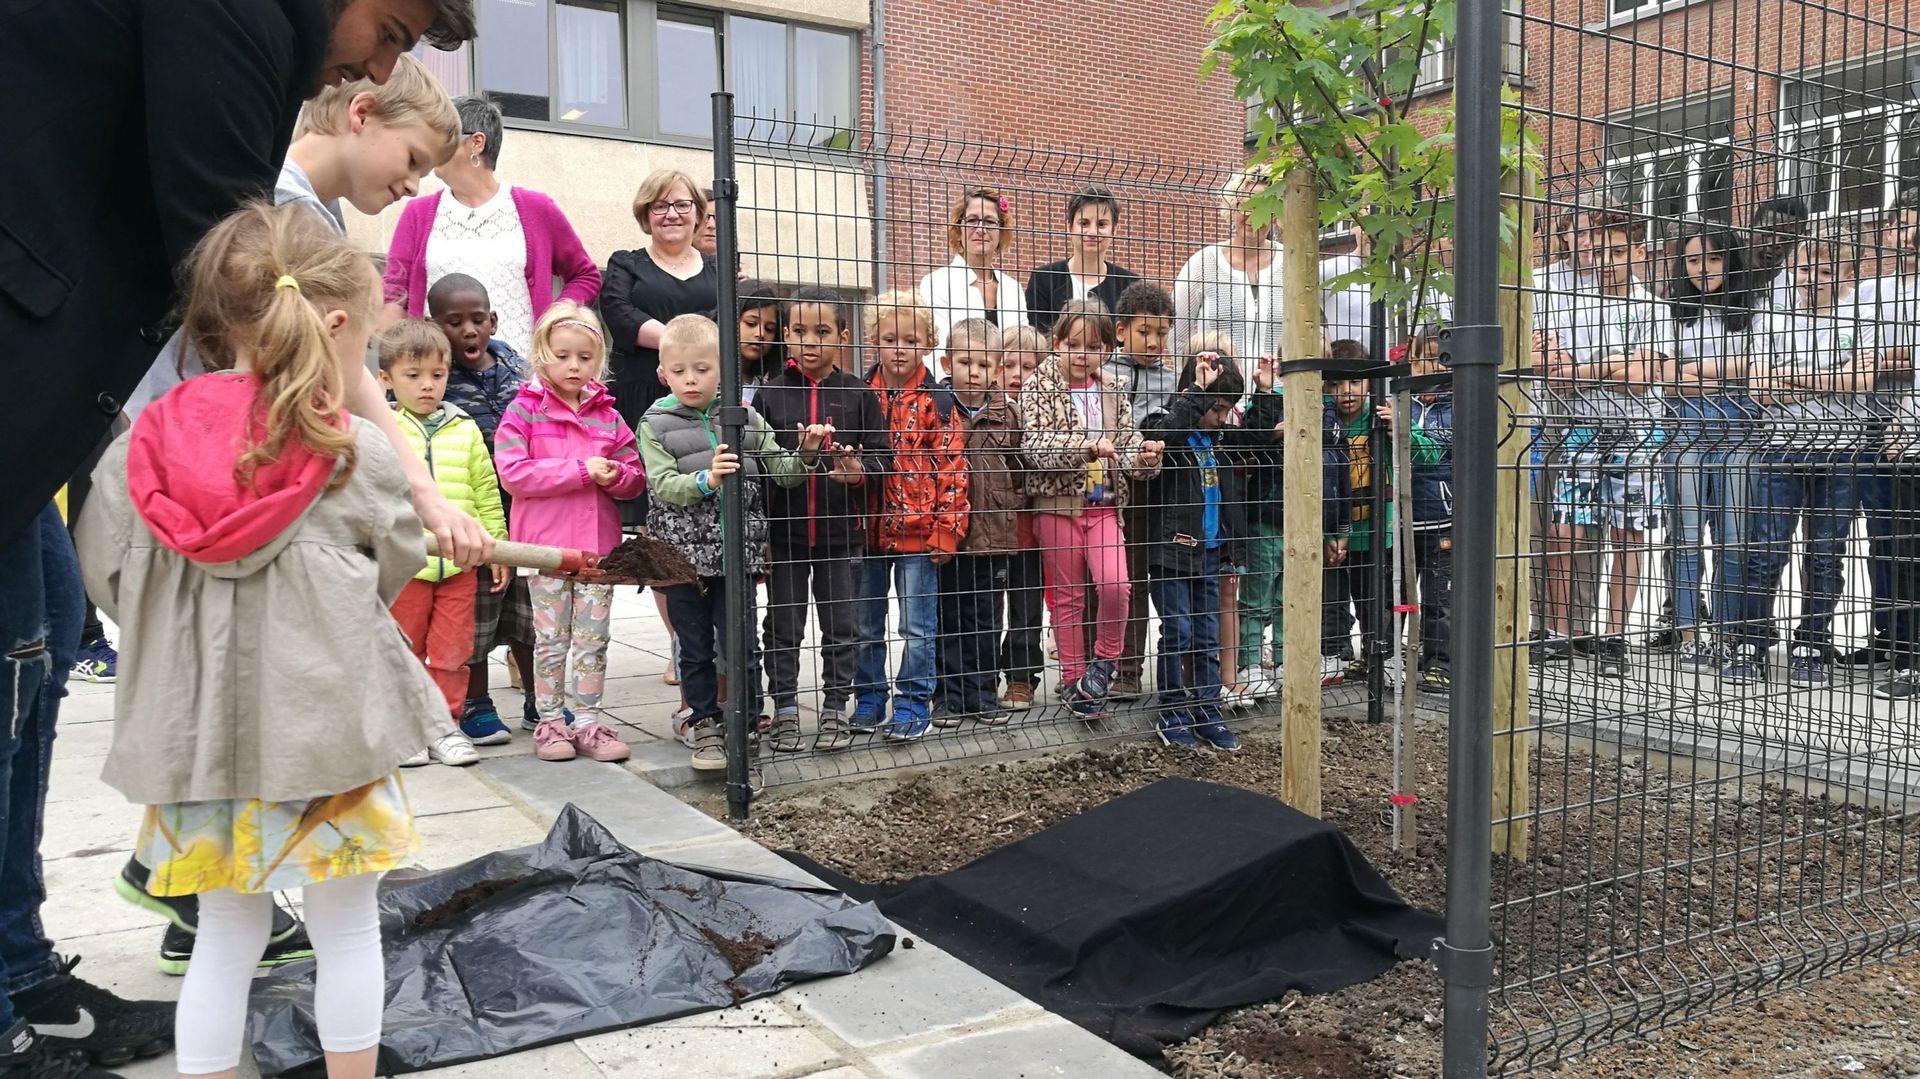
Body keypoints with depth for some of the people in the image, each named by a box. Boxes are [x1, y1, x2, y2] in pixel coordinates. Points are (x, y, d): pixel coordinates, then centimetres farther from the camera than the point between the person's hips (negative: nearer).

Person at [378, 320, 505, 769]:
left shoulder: (465, 430, 6)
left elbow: (487, 491, 11)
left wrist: (496, 546, 10)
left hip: (459, 564, 2)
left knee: (452, 651, 7)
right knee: (405, 651, 10)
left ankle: (445, 726, 19)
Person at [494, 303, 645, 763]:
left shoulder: (607, 415, 10)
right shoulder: (524, 410, -2)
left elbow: (635, 478, 12)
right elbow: (512, 474, -14)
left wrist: (616, 476, -12)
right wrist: (580, 470, -17)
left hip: (598, 542, 3)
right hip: (546, 543, -3)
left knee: (593, 638, 8)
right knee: (551, 638, 6)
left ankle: (587, 721, 17)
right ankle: (549, 721, 17)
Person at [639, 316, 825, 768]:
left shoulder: (744, 417, 5)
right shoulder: (655, 424, 1)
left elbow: (780, 470, 7)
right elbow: (662, 485, -10)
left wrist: (806, 454, -12)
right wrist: (705, 481, -26)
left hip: (737, 549, 0)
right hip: (683, 553, 0)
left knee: (741, 644, 3)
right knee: (695, 649, 10)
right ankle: (706, 726, 23)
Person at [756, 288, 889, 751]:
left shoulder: (858, 395, 1)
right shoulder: (769, 395, 1)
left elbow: (882, 456, 1)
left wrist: (858, 470, -18)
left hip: (841, 531, 0)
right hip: (784, 529, 0)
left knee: (839, 626, 9)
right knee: (783, 627, 8)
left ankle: (835, 710, 21)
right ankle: (785, 709, 21)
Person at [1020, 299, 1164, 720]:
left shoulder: (1112, 393, 7)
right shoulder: (1039, 389, -4)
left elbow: (1128, 445, 5)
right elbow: (1036, 444, -17)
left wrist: (1145, 456, -18)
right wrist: (1086, 445, -31)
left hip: (1104, 504, 2)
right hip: (1058, 503, -2)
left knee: (1115, 584, -14)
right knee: (1068, 597, 6)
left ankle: (1104, 660, 9)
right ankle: (1074, 680, 18)